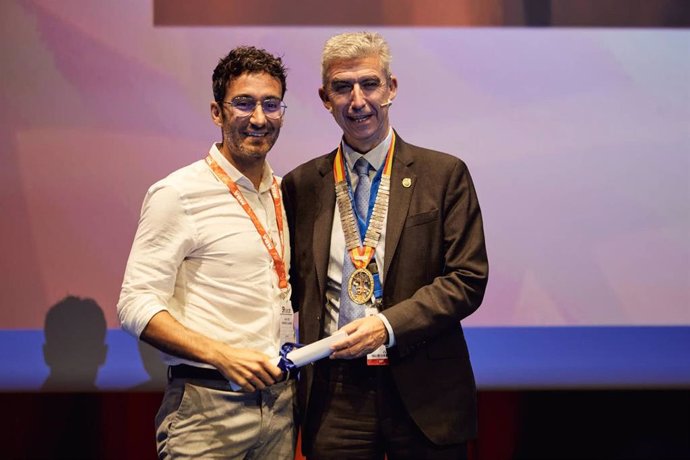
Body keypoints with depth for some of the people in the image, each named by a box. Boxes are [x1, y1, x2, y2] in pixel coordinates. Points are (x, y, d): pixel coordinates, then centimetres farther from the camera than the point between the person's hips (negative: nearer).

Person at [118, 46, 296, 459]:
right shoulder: (177, 195, -8)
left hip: (281, 402, 6)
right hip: (208, 406, -6)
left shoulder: (283, 193, 11)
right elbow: (136, 305, -13)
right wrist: (222, 355, -23)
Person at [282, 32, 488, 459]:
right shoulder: (301, 185, 8)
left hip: (424, 392, -1)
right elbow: (293, 282, 13)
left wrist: (388, 324, -15)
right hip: (334, 395, 2)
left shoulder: (444, 174, 1)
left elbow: (468, 278, -4)